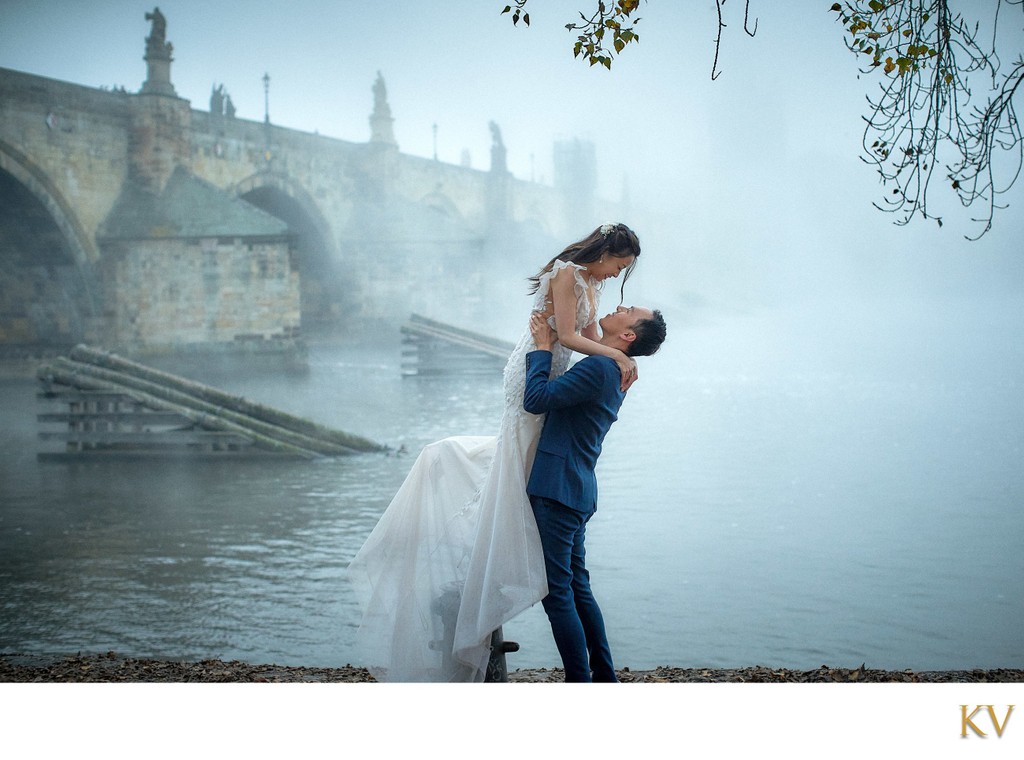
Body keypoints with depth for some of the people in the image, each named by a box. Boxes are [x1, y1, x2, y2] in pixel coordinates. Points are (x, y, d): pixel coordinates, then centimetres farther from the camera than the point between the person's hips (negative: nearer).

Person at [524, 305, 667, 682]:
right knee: (577, 588, 17)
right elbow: (557, 393, 28)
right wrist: (546, 348, 21)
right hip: (576, 492, 10)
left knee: (558, 593, -5)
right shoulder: (614, 372, 14)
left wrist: (543, 348, -8)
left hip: (558, 491, -10)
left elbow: (536, 399, -20)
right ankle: (605, 679, 23)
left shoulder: (598, 367, -18)